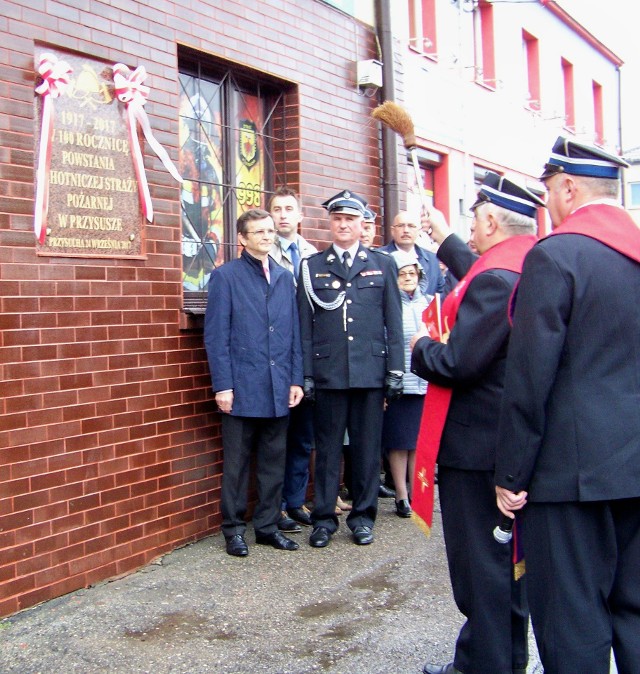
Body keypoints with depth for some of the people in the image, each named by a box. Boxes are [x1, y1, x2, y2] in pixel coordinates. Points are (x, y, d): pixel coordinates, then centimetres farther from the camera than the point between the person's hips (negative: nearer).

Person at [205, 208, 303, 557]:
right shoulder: (225, 275, -2)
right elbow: (216, 335, -6)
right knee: (236, 463, 6)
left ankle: (268, 525, 23)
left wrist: (296, 379, 5)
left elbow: (294, 333, 12)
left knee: (274, 461, 11)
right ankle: (233, 528, 18)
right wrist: (222, 385, -12)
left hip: (278, 388, 5)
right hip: (241, 387, -4)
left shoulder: (284, 277, 13)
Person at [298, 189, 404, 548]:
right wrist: (305, 373, 0)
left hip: (371, 370, 1)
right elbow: (305, 325, 5)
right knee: (327, 447, 5)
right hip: (328, 372, 0)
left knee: (367, 447, 7)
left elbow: (394, 323, 6)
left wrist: (396, 370, 0)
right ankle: (324, 517, 15)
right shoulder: (312, 267, 8)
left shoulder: (383, 265, 9)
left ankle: (363, 515, 20)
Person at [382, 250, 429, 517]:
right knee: (399, 442, 4)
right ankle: (402, 497, 14)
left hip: (425, 384, 4)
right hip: (397, 384, -4)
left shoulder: (427, 303, 9)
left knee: (420, 441, 9)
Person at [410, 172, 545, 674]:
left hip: (475, 441, -10)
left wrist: (421, 348, -5)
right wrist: (444, 239, 37)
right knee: (509, 553, 20)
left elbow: (456, 364, -25)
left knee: (478, 561, 2)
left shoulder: (496, 279, -24)